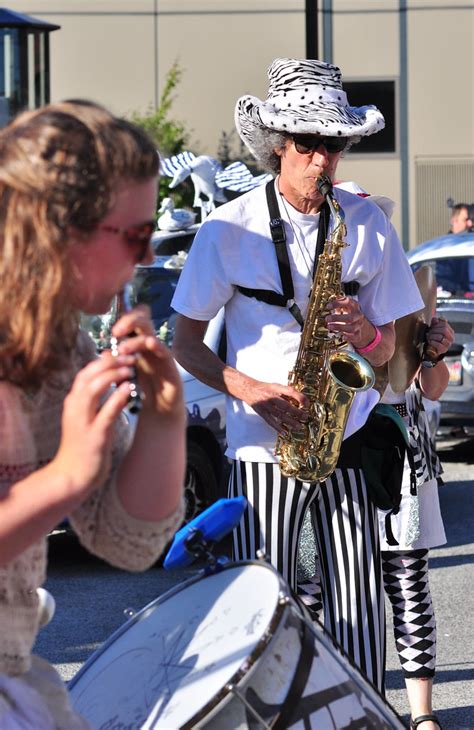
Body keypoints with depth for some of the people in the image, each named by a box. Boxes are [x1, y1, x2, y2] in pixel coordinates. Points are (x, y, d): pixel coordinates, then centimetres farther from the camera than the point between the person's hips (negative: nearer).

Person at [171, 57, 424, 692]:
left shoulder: (368, 224, 5)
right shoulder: (230, 229, -3)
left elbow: (386, 350, 11)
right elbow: (185, 343, 2)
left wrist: (366, 335, -13)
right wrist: (252, 390, -14)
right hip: (264, 447, -2)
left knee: (359, 610, -1)